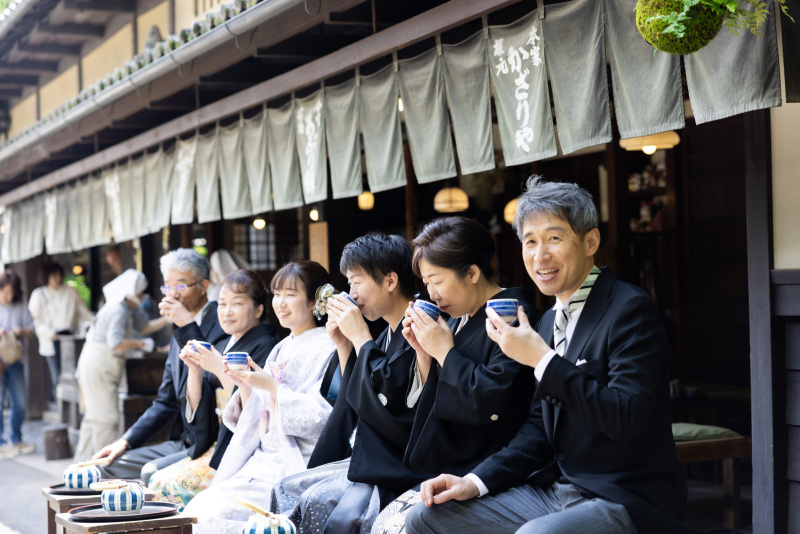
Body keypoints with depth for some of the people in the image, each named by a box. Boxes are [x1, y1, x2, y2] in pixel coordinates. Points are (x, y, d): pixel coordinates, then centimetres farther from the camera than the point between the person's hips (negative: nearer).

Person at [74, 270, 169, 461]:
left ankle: (83, 459, 22)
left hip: (96, 365, 11)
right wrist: (140, 344, -16)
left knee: (93, 416, 15)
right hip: (99, 366, -11)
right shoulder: (118, 310, -18)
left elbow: (145, 327, 19)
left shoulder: (126, 309, 14)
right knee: (106, 417, -8)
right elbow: (116, 343, -27)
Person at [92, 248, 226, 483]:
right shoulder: (180, 332, 17)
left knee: (152, 472, -28)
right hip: (181, 443, 9)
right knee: (109, 466, 3)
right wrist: (125, 441, 10)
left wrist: (187, 326, -19)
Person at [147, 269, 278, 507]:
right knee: (157, 481, -9)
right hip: (215, 447, 8)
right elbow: (196, 409, 14)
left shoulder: (264, 346, -8)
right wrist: (194, 369, -2)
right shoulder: (221, 346, 17)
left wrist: (220, 369, -19)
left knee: (173, 485, -20)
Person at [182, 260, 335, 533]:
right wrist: (245, 387, -1)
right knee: (195, 510, -11)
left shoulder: (326, 349, -7)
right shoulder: (280, 350, 18)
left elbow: (321, 417, -16)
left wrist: (272, 386, -17)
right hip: (262, 458, 8)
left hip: (296, 464, -8)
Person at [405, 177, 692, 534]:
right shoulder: (549, 323, 14)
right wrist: (475, 482, 3)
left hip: (627, 501, -8)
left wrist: (542, 360, -21)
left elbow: (627, 419, -23)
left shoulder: (631, 309, -12)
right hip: (555, 489, 8)